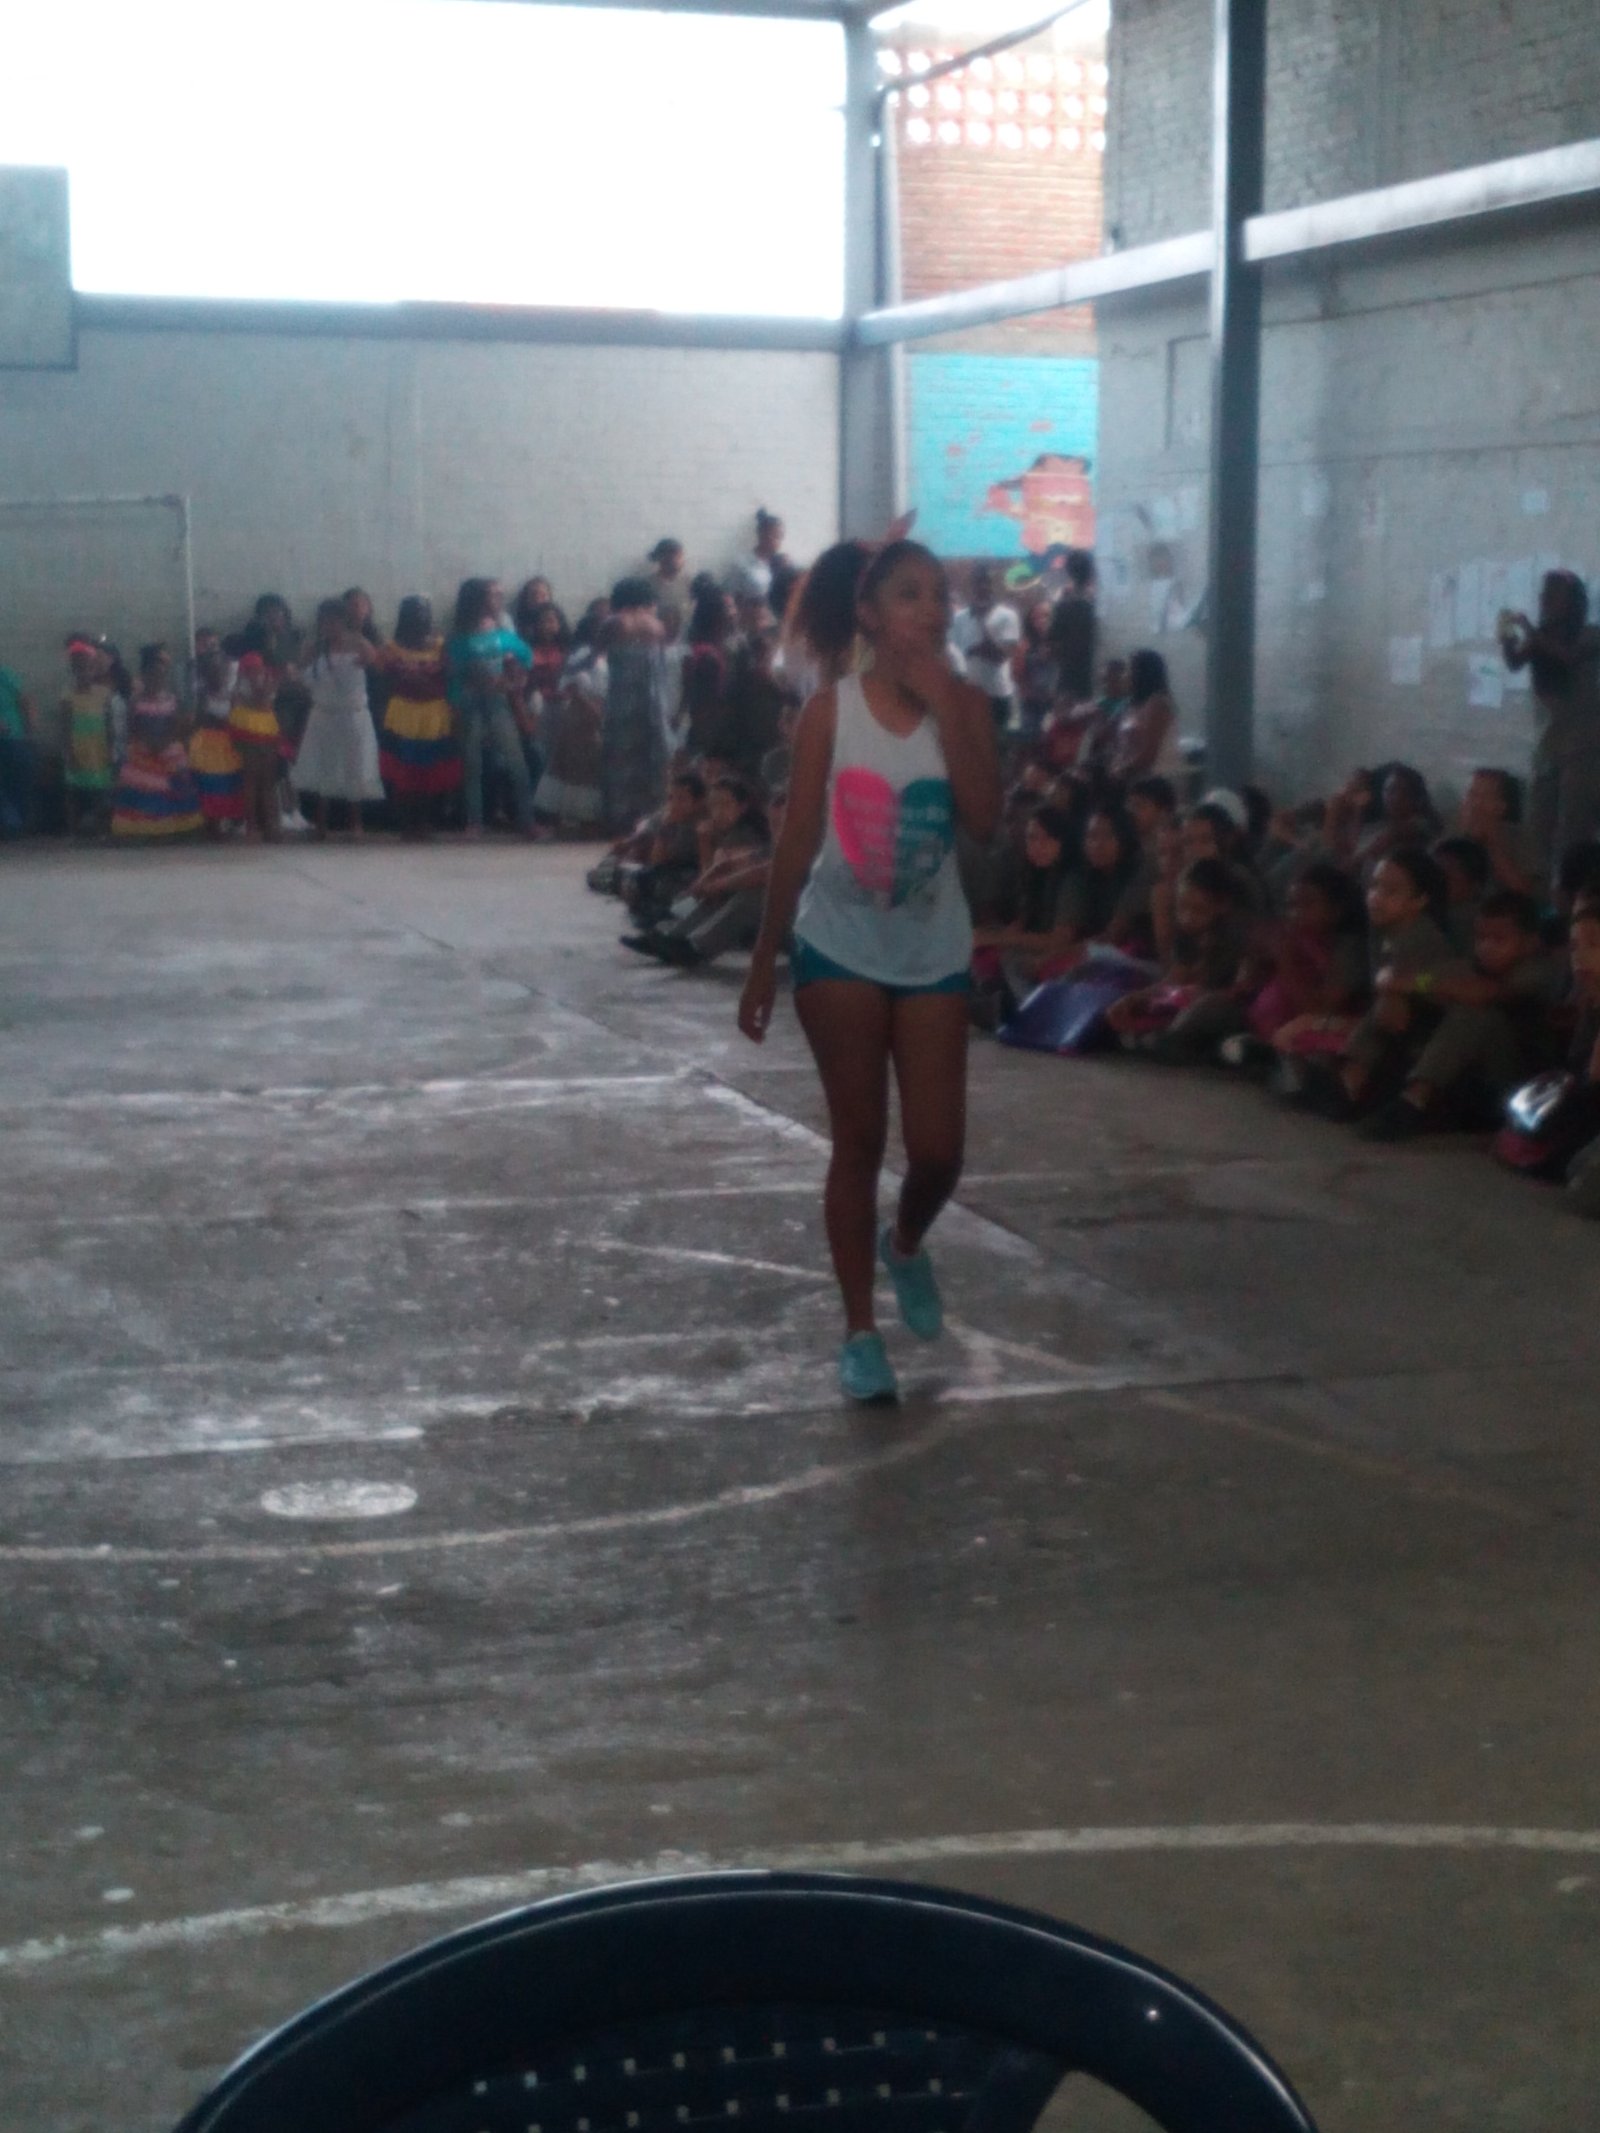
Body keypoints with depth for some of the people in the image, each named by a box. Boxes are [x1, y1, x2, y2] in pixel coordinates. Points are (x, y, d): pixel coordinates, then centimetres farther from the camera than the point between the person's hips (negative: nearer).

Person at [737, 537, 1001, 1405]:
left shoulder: (964, 703, -3)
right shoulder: (831, 711, -7)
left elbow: (984, 821, -18)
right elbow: (797, 844, -3)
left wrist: (943, 705, -19)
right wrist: (762, 966, -1)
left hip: (934, 952, 2)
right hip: (841, 948, -2)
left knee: (938, 1151, 0)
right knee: (859, 1143, 3)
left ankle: (905, 1244, 35)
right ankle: (860, 1329, 14)